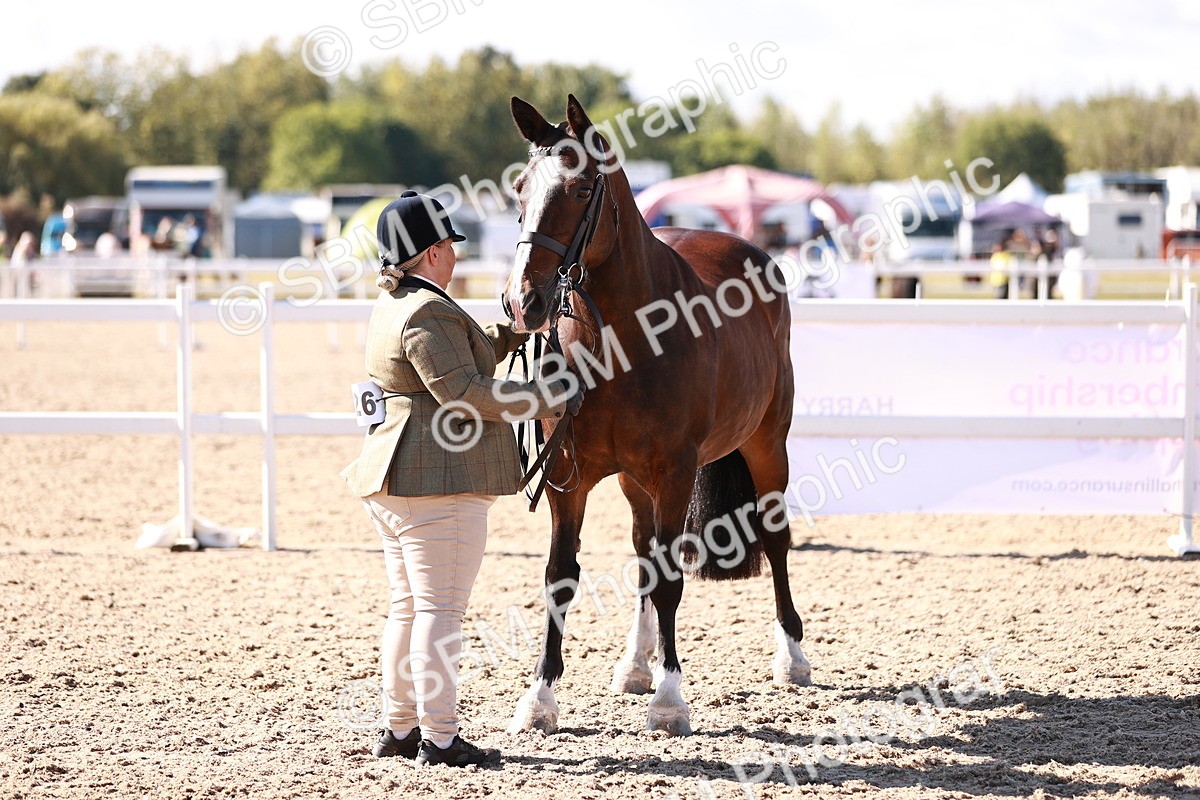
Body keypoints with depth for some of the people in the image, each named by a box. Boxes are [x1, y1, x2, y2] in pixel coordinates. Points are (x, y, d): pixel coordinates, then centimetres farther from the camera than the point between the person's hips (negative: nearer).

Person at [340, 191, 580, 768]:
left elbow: (468, 356, 28)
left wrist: (512, 331, 23)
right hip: (440, 481, -11)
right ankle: (438, 737, -6)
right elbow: (467, 392, -21)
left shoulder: (391, 305, 16)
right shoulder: (428, 314, -17)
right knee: (440, 609, -7)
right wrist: (550, 398, -13)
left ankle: (399, 729, 20)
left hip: (393, 481, 11)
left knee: (408, 607, 15)